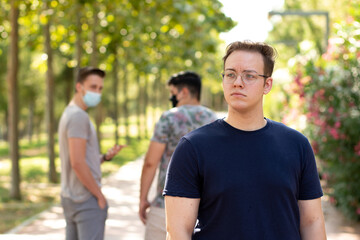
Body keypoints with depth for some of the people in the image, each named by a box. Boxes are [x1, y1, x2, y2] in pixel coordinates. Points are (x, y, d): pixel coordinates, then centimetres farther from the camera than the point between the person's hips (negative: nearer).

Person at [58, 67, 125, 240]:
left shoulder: (69, 113, 16)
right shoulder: (79, 116, -15)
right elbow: (77, 163, -22)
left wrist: (105, 157, 4)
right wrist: (100, 195, -14)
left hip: (70, 198, 10)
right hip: (87, 199, -10)